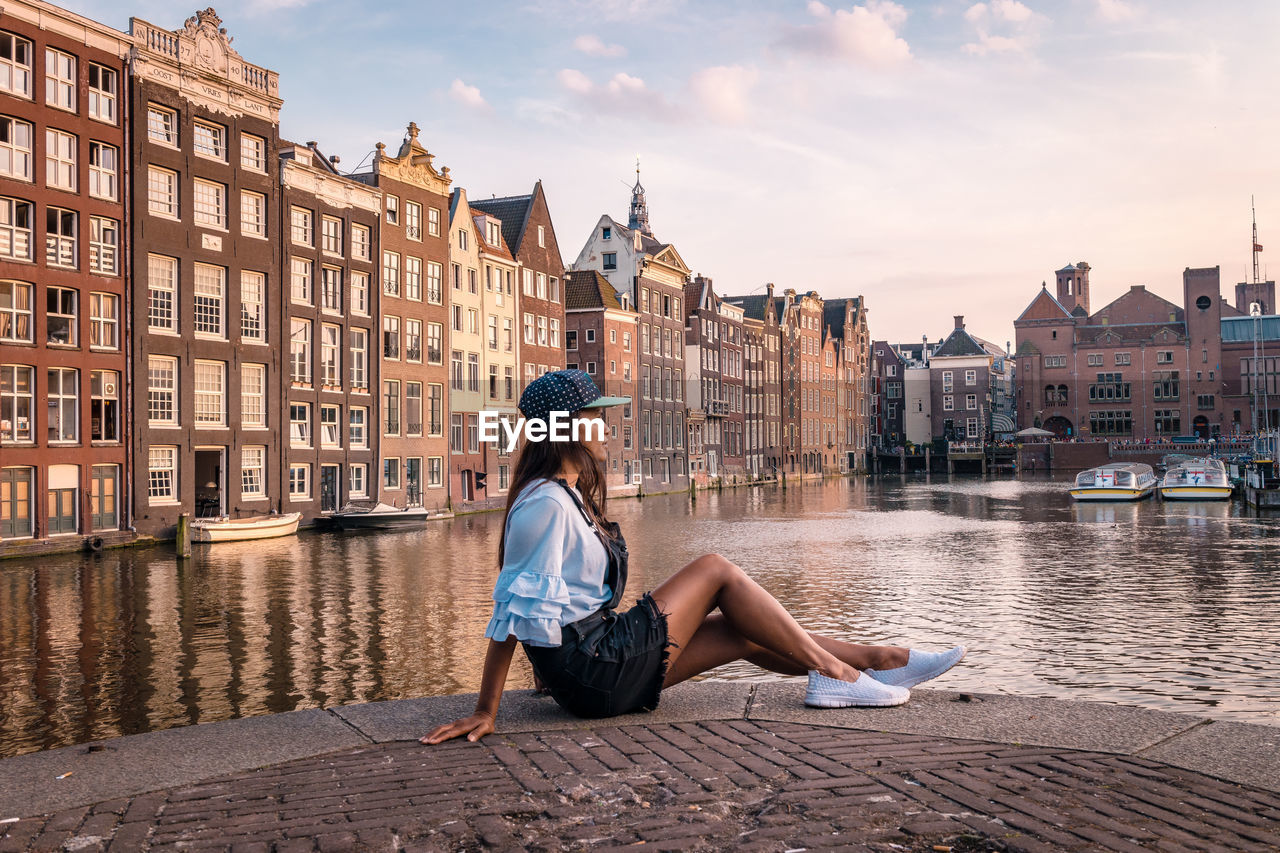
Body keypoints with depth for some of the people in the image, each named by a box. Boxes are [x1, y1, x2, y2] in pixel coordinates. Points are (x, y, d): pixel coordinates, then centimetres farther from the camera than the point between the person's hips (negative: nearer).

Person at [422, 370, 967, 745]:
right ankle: (834, 672, 1)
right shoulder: (545, 503, -17)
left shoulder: (568, 494, 15)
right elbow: (514, 606, -19)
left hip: (604, 654, 10)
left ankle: (881, 662, 11)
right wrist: (485, 713, -18)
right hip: (594, 670, -10)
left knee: (741, 634, 8)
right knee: (717, 569, -6)